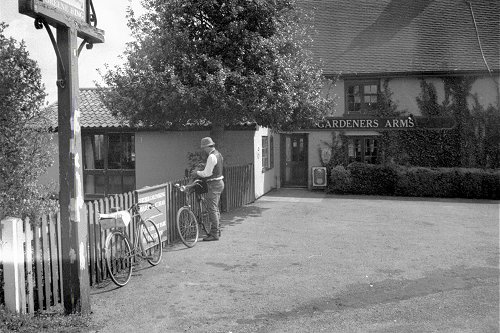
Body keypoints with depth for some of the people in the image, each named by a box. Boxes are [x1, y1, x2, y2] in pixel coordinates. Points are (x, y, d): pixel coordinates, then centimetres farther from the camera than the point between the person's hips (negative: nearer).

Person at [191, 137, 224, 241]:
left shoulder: (212, 157, -19)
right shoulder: (218, 154, 13)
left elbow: (207, 173, -19)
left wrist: (197, 173, -3)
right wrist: (199, 172, 15)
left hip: (214, 185, -10)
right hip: (219, 182, 10)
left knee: (212, 209, -7)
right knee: (215, 208, 18)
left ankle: (214, 234, -5)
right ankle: (217, 230, 27)